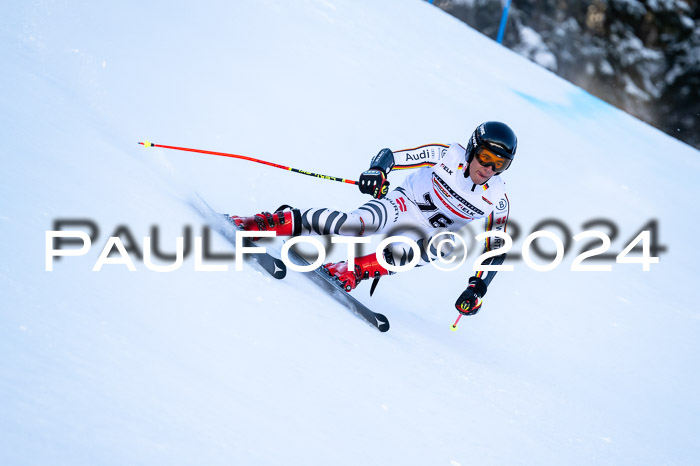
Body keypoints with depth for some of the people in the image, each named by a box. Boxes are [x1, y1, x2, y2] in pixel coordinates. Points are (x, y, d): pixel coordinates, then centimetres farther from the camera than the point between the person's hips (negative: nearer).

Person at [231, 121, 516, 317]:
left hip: (431, 234, 2)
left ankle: (353, 272, -34)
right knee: (360, 223, -34)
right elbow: (389, 156, -15)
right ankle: (266, 224, -32)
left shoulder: (497, 201, -12)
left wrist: (477, 289, -20)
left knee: (433, 249, -36)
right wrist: (376, 171, -38)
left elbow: (496, 250, -7)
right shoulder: (447, 156, -16)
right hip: (404, 204, -2)